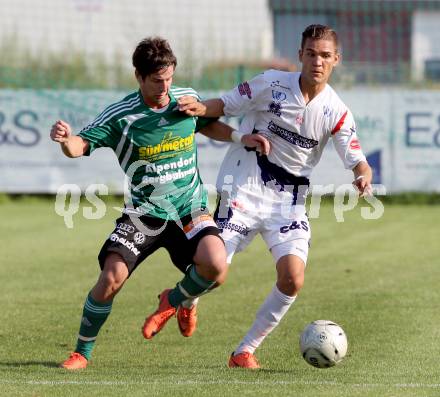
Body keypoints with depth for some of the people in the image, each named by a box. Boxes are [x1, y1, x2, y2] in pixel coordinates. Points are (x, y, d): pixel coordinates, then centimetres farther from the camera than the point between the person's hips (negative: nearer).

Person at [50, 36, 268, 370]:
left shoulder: (186, 99, -1)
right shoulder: (121, 116, -12)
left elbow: (209, 123, 20)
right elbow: (81, 146, -15)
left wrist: (242, 138, 6)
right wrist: (66, 139, -38)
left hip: (189, 207, 2)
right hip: (144, 212, -2)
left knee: (215, 267, -24)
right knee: (111, 279, -17)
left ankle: (175, 300, 11)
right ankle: (82, 352, 6)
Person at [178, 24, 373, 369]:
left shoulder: (336, 112, -5)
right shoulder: (272, 84, -8)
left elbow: (356, 159, -9)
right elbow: (226, 105, 2)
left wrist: (363, 177, -32)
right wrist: (201, 107, -20)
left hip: (289, 199, 2)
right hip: (246, 187, -2)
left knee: (293, 280, -15)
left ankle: (246, 351, 3)